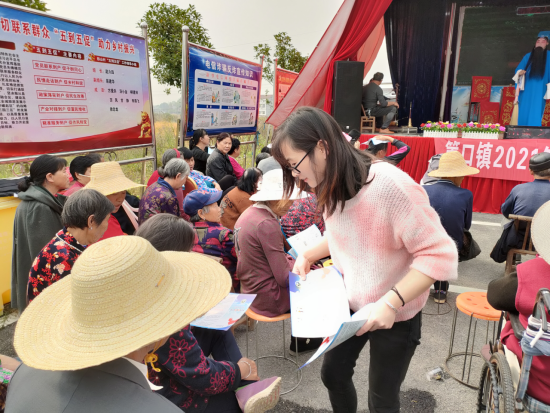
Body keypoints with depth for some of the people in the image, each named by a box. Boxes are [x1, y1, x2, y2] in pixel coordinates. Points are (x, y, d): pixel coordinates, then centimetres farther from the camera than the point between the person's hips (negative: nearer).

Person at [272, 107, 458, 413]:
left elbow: (440, 255, -30)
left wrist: (391, 301, -38)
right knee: (333, 375, 22)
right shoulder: (332, 187, -5)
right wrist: (308, 255, -3)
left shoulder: (390, 186, -32)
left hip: (394, 316, -6)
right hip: (350, 306, 7)